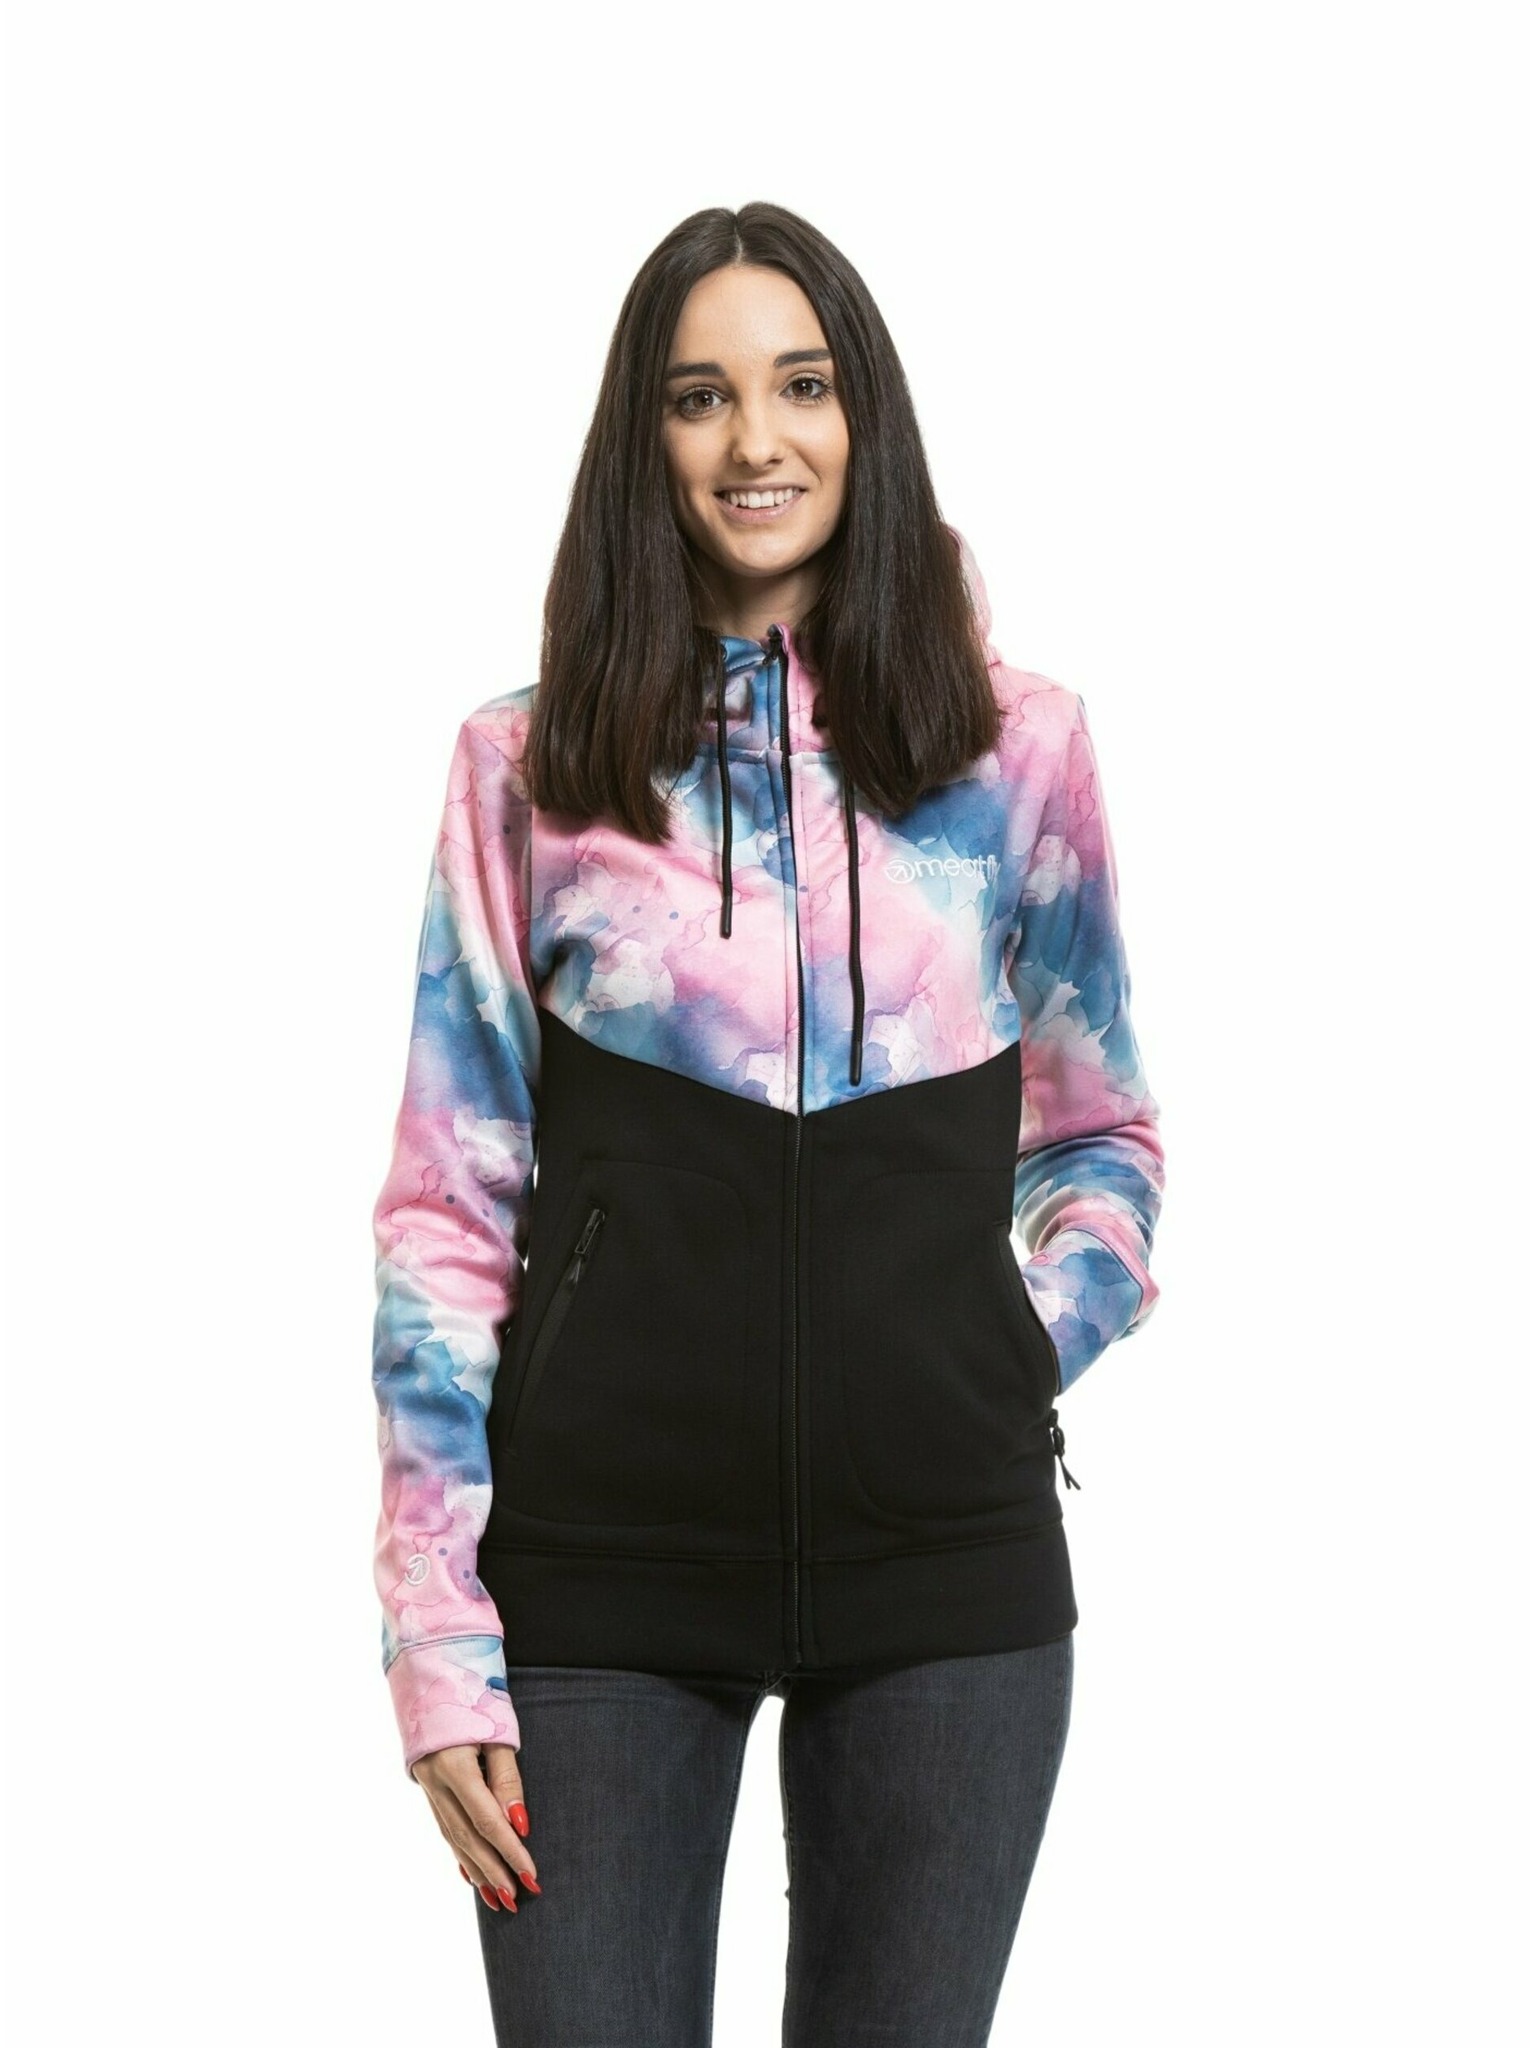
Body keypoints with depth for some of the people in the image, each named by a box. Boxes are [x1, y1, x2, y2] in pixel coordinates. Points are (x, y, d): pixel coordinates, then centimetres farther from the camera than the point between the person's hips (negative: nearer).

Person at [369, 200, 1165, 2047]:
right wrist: (441, 1647, -4)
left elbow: (1103, 1140, 17)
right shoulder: (530, 766, 3)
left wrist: (1022, 1356, -2)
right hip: (602, 1573, -1)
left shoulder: (1016, 748, 5)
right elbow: (445, 1210, 2)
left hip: (947, 1568, 1)